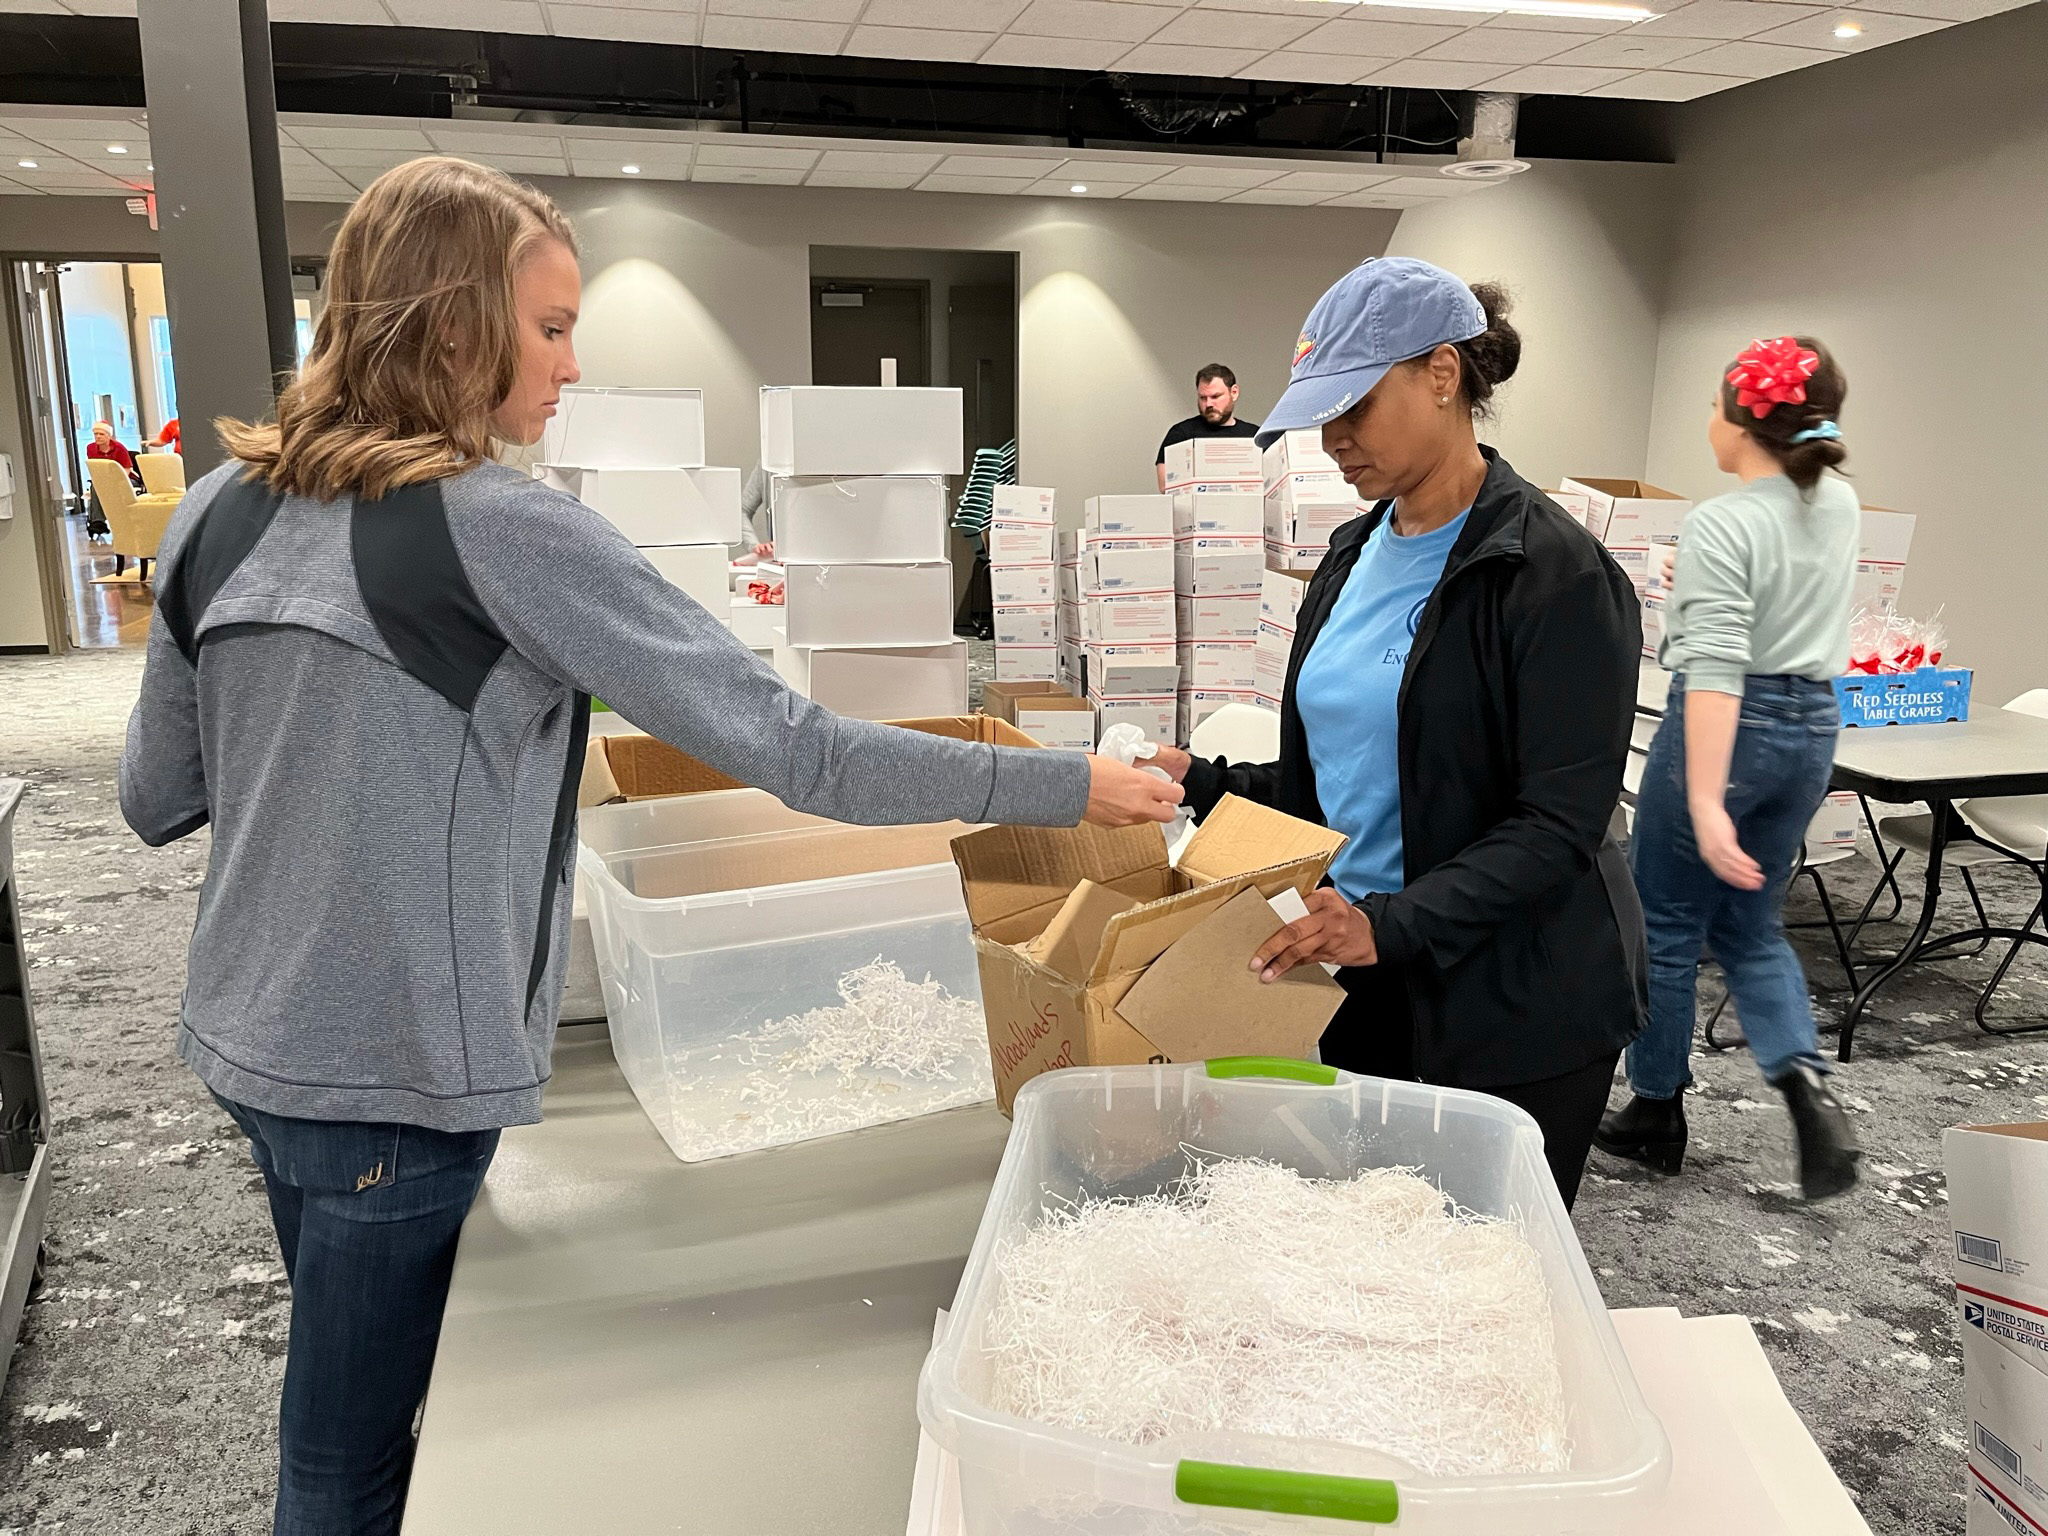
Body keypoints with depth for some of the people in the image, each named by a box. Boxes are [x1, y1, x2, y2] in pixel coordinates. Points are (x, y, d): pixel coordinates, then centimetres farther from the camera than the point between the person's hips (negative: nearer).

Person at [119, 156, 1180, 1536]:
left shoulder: (223, 511, 1)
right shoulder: (505, 531, -20)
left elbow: (154, 797, 10)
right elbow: (793, 750, -23)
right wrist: (1066, 785, -16)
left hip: (246, 1041, 7)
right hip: (395, 1071, -7)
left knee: (348, 1401, 27)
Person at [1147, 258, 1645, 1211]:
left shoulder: (1554, 573, -16)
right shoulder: (1356, 555, 8)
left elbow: (1559, 827, -20)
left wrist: (1395, 922, -30)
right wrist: (1203, 785, 1)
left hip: (1513, 1010, -6)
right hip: (1360, 982, 7)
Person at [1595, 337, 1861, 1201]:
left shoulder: (1722, 526, -18)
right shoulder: (1842, 507, 6)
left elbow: (1715, 669, -26)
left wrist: (1706, 803, -29)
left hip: (1731, 729, -7)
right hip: (1814, 726, 7)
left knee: (1665, 928, 10)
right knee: (1751, 927, 20)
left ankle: (1655, 1116, 23)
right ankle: (1805, 1080, -1)